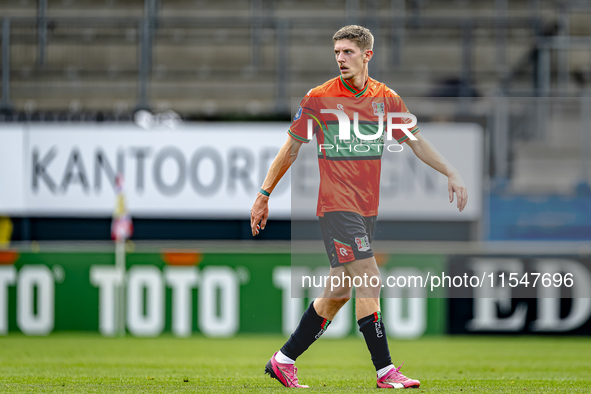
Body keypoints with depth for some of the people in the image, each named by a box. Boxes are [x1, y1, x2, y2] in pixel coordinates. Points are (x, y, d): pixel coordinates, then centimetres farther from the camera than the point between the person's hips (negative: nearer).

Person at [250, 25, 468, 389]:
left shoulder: (386, 99, 7)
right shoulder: (318, 99, -4)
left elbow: (416, 141, 16)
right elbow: (291, 148, 3)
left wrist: (451, 173, 6)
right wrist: (264, 195, 4)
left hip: (367, 208, 5)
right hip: (336, 205, -5)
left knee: (338, 293, 7)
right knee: (369, 280, -15)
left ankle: (284, 360, 19)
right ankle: (385, 371, -12)